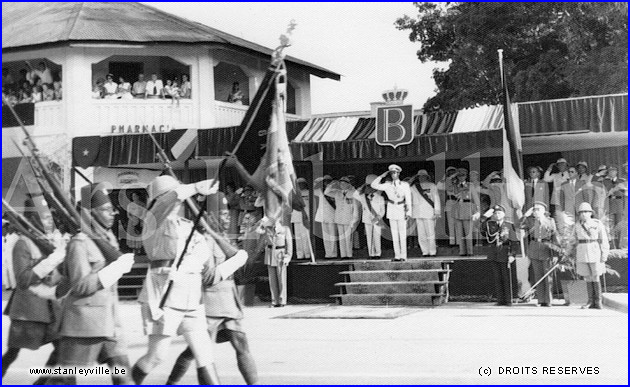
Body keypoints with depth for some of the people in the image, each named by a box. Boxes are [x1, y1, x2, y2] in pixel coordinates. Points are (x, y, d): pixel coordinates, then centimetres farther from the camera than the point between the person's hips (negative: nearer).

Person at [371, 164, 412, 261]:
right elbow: (374, 185, 2)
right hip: (391, 209, 3)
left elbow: (408, 200, 0)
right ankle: (397, 256, 6)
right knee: (394, 234, 3)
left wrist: (408, 212, -7)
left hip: (401, 210, -2)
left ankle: (403, 256, 0)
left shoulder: (405, 185, 1)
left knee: (402, 234, -3)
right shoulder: (387, 185, 6)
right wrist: (382, 176, 0)